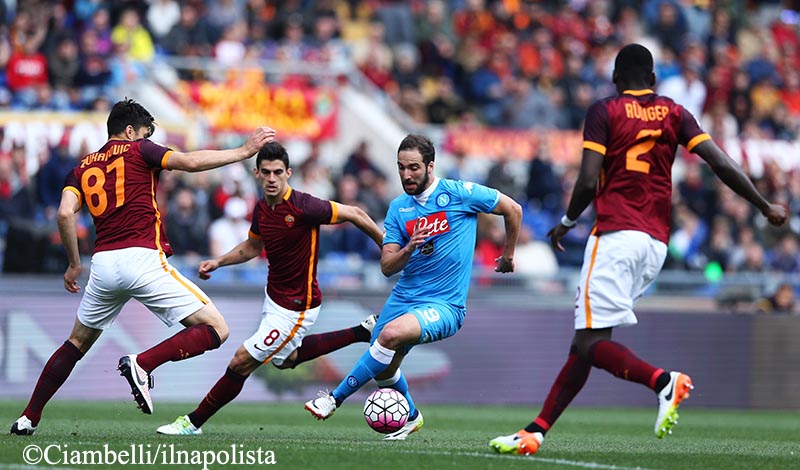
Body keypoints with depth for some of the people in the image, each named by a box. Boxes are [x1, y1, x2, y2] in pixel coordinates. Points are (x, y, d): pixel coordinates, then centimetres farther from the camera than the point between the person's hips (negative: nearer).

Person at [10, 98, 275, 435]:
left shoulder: (82, 168, 18)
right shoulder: (138, 151, 6)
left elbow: (65, 213, 3)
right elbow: (191, 162, -7)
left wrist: (74, 265, 13)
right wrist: (245, 151, -1)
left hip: (103, 263, 6)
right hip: (143, 260, -6)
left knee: (77, 343, 24)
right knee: (215, 331, -5)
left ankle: (28, 419, 19)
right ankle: (141, 364, -21)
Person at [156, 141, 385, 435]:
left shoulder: (302, 207, -27)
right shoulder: (261, 209, -3)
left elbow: (355, 214, -17)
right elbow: (252, 247, 17)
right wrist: (218, 262, 2)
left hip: (296, 307, -9)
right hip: (274, 296, 9)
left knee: (241, 363, -6)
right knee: (285, 360, 31)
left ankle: (194, 422, 8)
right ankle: (361, 332, 36)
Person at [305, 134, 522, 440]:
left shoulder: (458, 193, -8)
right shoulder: (398, 208, 5)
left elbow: (513, 209, 2)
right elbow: (387, 267, 1)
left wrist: (508, 255, 12)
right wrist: (408, 249, -20)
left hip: (444, 305, -6)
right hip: (403, 297, 6)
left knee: (391, 334, -31)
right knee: (384, 370, 12)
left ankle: (335, 399, -21)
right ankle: (410, 417, 43)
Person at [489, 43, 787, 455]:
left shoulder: (604, 112, 1)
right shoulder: (674, 114, 12)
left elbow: (588, 183, -7)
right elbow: (721, 165, 4)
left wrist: (566, 223, 11)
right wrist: (765, 208, 12)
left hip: (616, 233, -6)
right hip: (657, 243, 6)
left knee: (591, 343, -10)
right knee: (586, 343, 9)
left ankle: (663, 381, -33)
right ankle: (536, 430, 9)